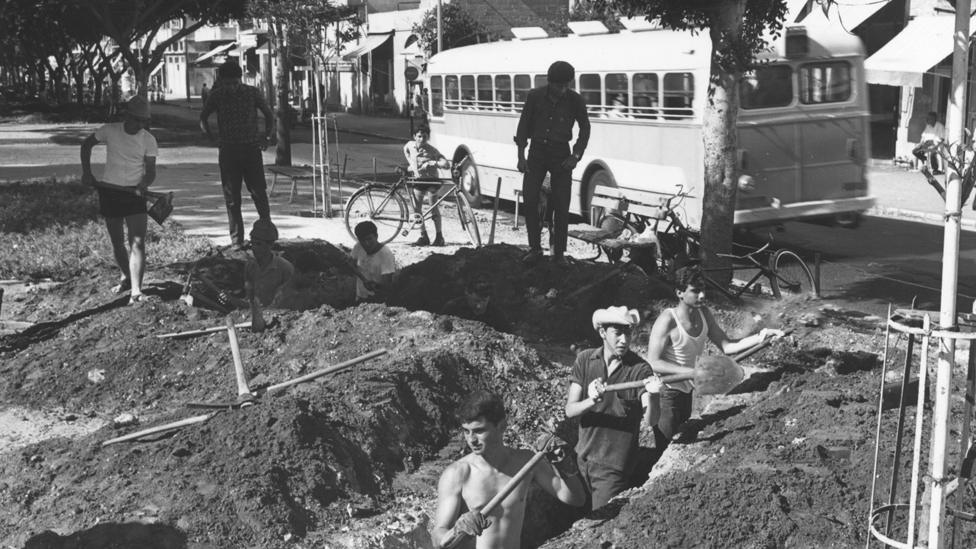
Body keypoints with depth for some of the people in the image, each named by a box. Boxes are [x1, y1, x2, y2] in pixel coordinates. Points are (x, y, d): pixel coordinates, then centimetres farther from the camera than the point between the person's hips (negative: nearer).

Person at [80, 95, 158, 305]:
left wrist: (144, 183, -25)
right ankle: (126, 278, 35)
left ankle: (136, 291, -19)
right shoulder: (110, 131, -3)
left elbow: (151, 170, -3)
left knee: (137, 242, -14)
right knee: (117, 243, 12)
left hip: (134, 193, -2)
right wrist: (86, 172, 1)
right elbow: (86, 145, 12)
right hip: (109, 192, 2)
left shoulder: (148, 140, -4)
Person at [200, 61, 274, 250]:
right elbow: (203, 118, 9)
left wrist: (266, 137, 8)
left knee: (259, 193, -5)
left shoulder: (252, 93, -1)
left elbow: (268, 114, 8)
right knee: (232, 198, 2)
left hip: (252, 149, -1)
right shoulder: (217, 96, 0)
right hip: (228, 151, 1)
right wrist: (212, 137, 4)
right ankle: (237, 240, 7)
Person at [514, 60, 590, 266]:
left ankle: (559, 253, 8)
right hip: (537, 151, 1)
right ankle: (535, 248, 7)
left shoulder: (575, 100, -8)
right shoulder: (535, 96, -7)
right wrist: (521, 156, -4)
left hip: (561, 155, -1)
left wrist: (576, 156, -5)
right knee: (529, 199, -7)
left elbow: (585, 129, 5)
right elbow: (524, 125, 2)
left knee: (561, 206, -4)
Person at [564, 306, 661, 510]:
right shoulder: (585, 360, -4)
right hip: (583, 456, 4)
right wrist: (592, 401, -29)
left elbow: (651, 421, -20)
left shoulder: (640, 369, -12)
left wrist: (651, 395, -41)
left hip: (614, 465, -4)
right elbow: (570, 410, -9)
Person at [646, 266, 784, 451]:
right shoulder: (667, 321, -25)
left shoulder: (704, 313, -3)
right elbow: (653, 363, -27)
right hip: (666, 392, -8)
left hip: (686, 390, 8)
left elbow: (726, 346, -4)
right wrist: (691, 371, -35)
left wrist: (758, 338, -19)